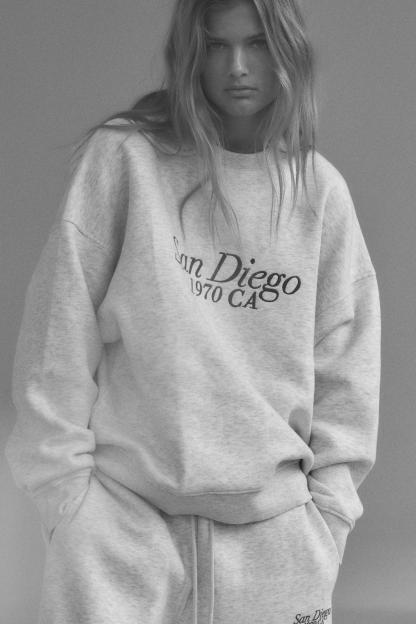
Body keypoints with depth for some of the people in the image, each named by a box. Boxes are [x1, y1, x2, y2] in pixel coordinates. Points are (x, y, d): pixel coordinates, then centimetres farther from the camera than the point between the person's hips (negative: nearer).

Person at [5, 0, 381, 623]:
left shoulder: (320, 190, 6)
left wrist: (330, 499, 2)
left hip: (274, 525, 2)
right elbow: (61, 326, -2)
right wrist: (65, 480, -5)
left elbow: (346, 358, 9)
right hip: (125, 508, -2)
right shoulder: (122, 157, -2)